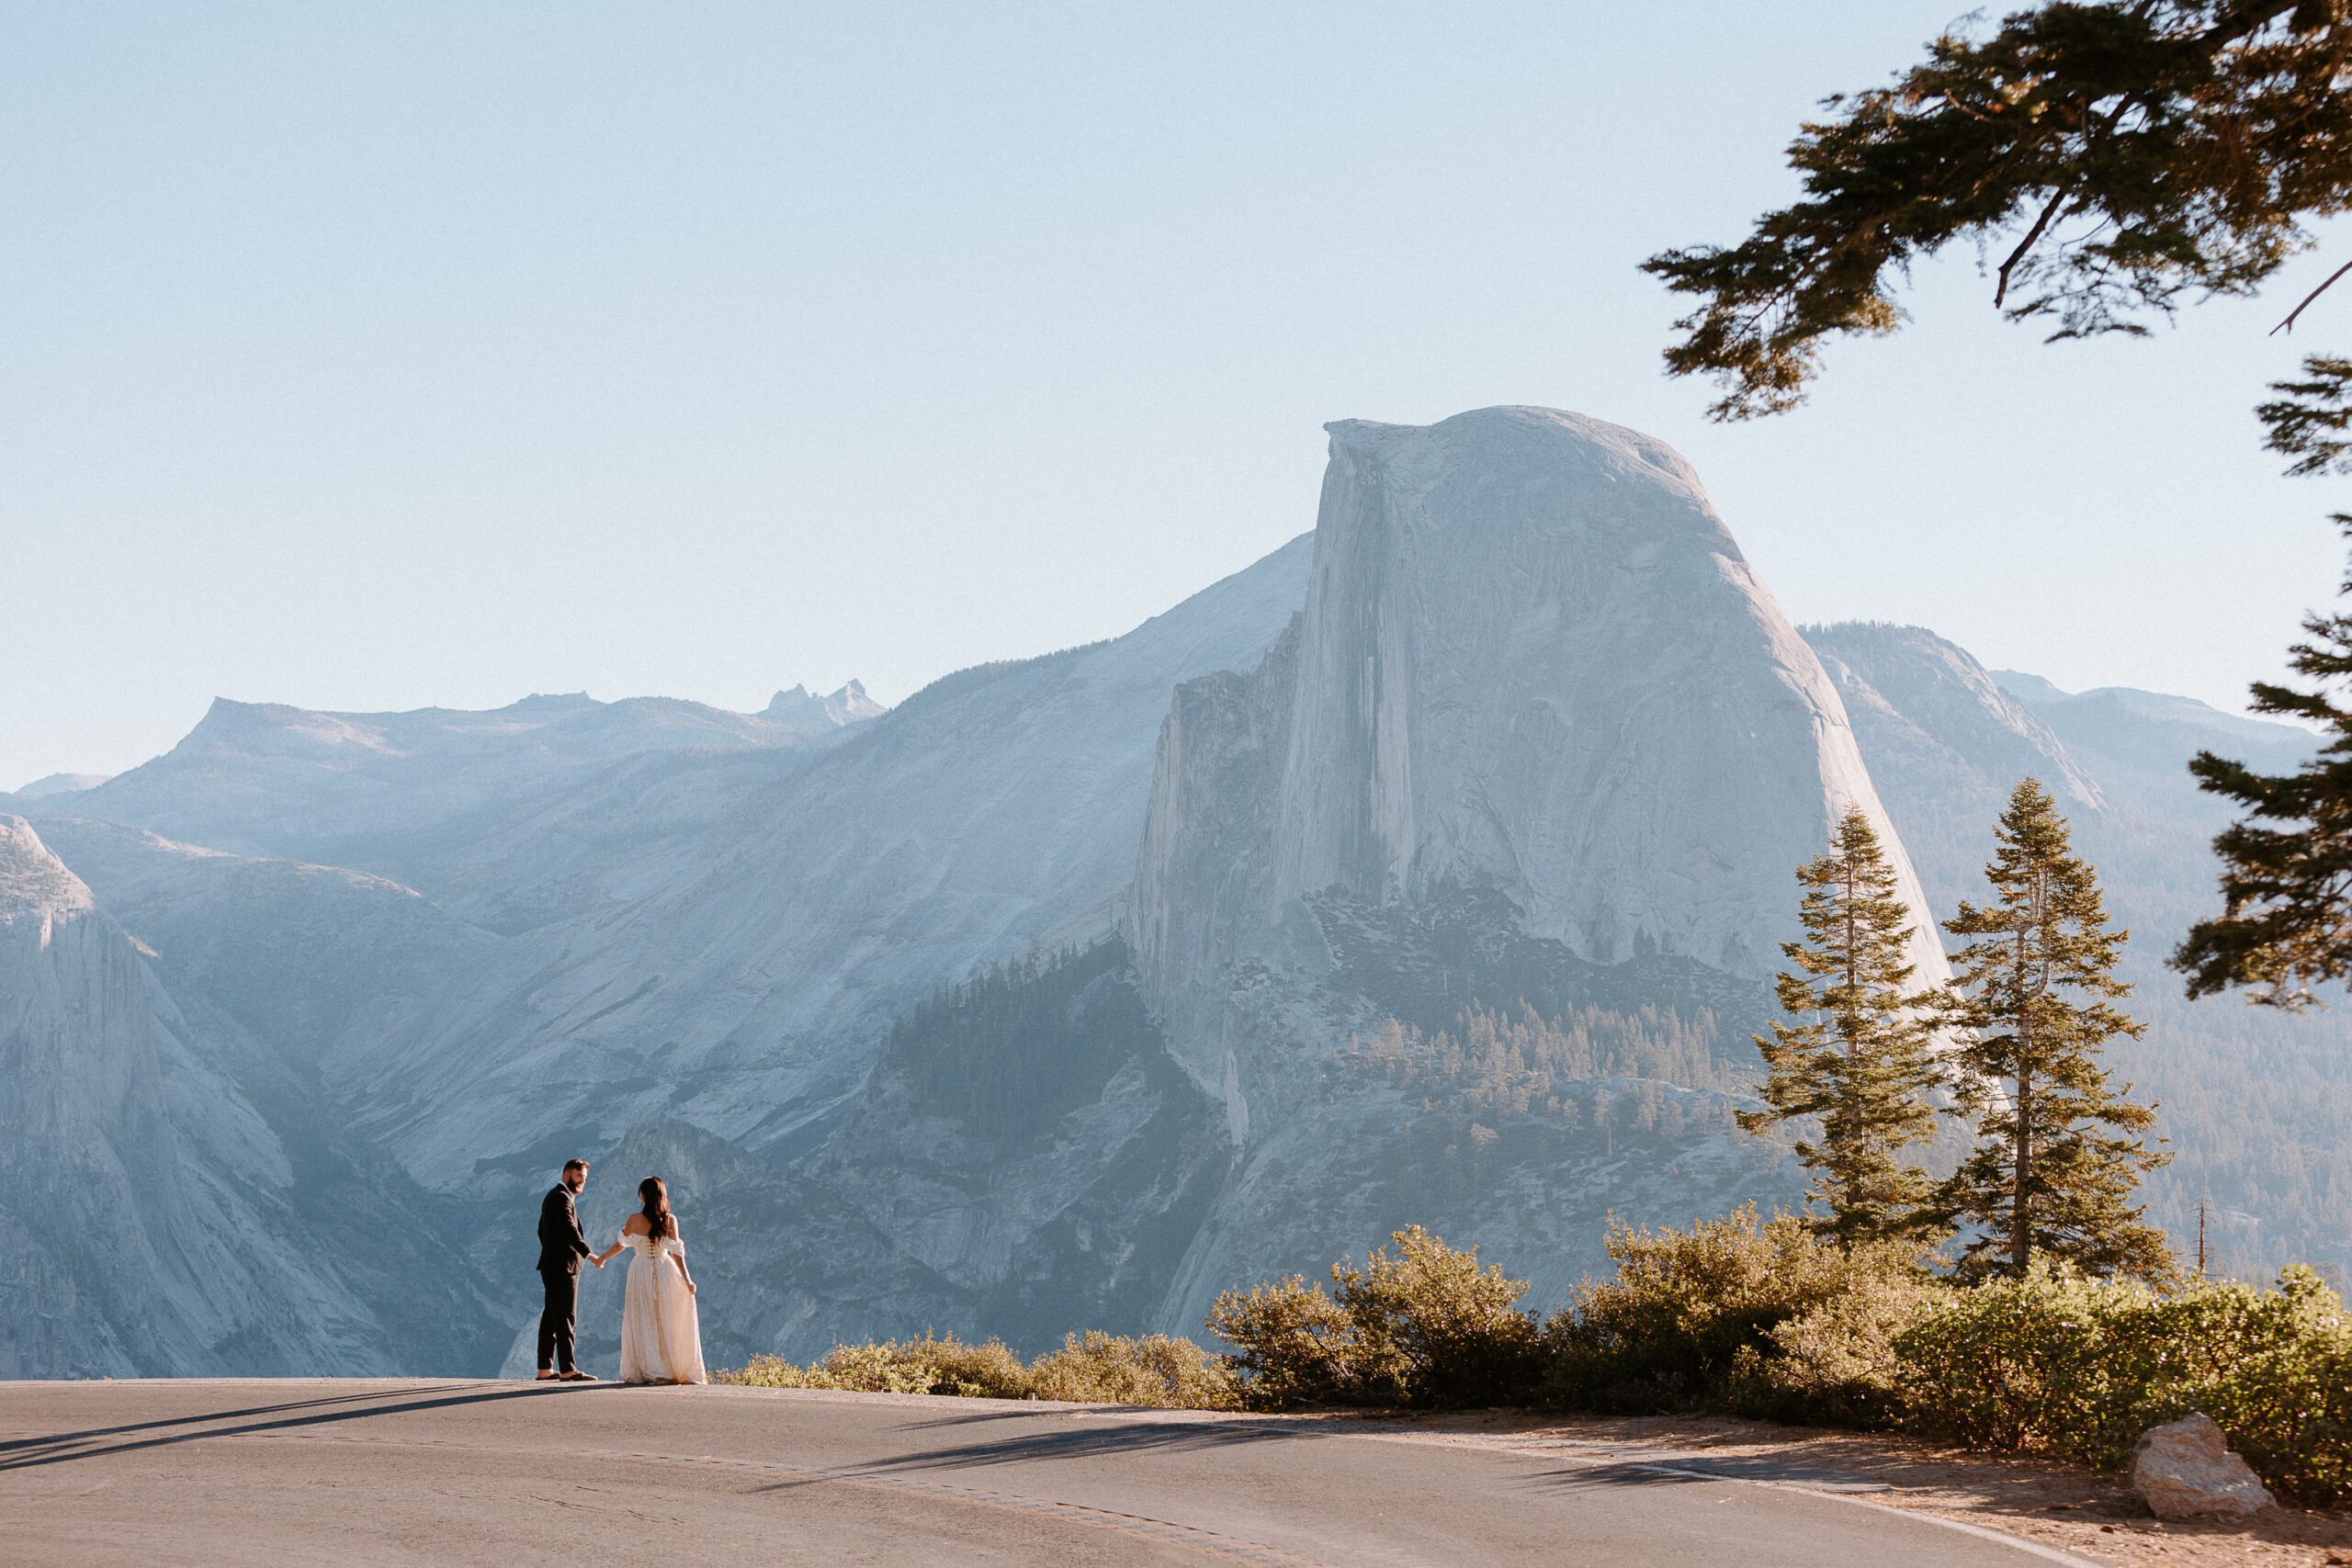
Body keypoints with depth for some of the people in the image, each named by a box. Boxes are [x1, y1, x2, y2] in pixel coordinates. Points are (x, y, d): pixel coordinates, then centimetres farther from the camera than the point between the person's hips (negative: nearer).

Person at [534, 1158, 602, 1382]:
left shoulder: (553, 1196, 20)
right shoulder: (561, 1196, -13)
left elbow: (542, 1230, 27)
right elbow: (569, 1230, -25)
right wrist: (590, 1255, -31)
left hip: (552, 1267, 10)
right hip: (562, 1267, -10)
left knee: (552, 1317, 10)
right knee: (566, 1317, -11)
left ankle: (545, 1369, 11)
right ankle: (567, 1369, -14)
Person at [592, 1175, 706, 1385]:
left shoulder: (634, 1220, -6)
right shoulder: (670, 1220, -6)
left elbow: (620, 1244, 8)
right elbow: (676, 1251, -9)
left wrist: (602, 1257, 26)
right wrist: (687, 1279, -6)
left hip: (641, 1272, -1)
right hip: (665, 1272, 1)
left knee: (642, 1324, 6)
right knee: (667, 1323, 8)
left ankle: (649, 1371, 2)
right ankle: (678, 1369, 7)